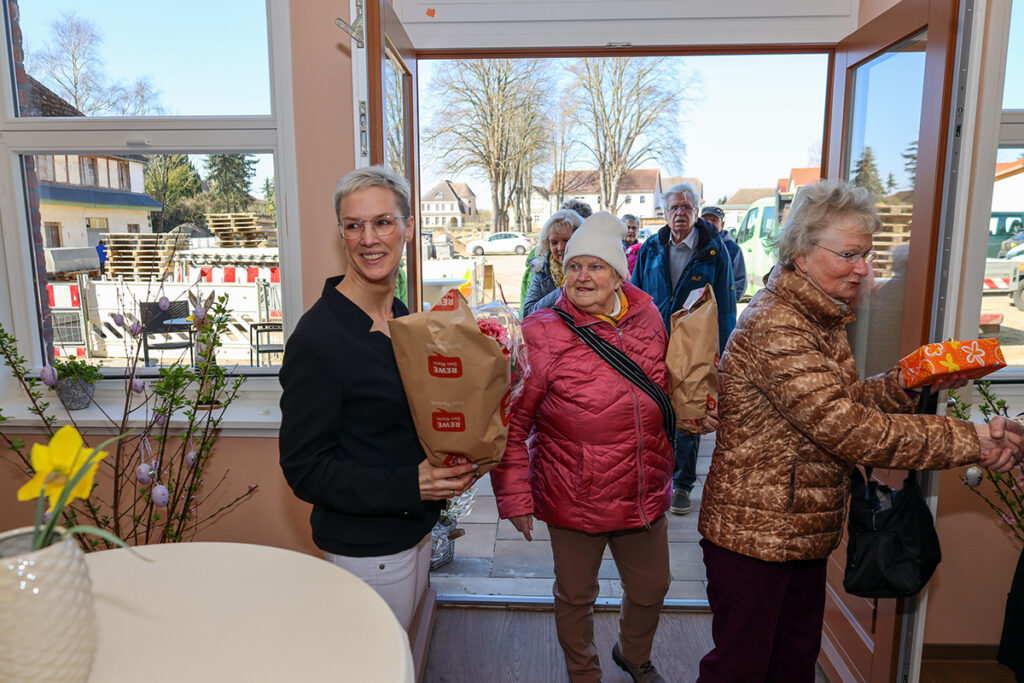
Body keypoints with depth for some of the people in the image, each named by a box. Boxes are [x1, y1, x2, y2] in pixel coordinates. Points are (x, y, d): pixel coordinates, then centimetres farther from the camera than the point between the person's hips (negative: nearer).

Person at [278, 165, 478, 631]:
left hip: (415, 528, 7)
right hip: (365, 548, -7)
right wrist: (408, 486, -28)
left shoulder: (404, 318, 3)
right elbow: (304, 469, -20)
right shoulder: (316, 337, -21)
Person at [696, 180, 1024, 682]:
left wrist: (909, 383, -3)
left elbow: (842, 402, 14)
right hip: (754, 533, -9)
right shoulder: (775, 327, -25)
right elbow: (848, 430, -28)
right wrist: (972, 441, -24)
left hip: (806, 532, 9)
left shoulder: (824, 318, 10)